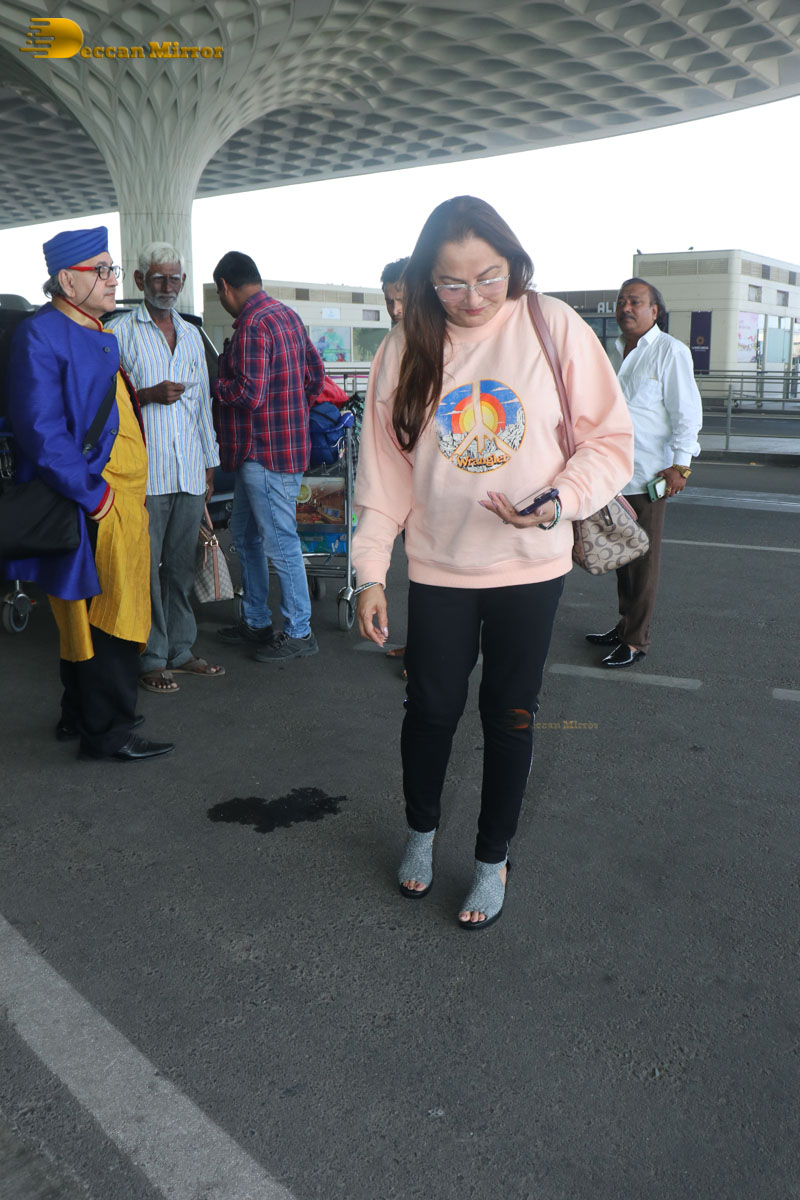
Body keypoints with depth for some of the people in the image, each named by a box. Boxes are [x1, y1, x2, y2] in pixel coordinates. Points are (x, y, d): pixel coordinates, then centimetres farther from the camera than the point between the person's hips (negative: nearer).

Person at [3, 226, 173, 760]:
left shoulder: (97, 335, 16)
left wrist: (133, 492, 16)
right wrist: (93, 496, -19)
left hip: (122, 502, 9)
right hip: (92, 510, -9)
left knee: (92, 615, 17)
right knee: (105, 617, -3)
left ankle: (82, 716, 30)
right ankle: (107, 732, 9)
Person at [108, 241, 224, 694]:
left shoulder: (191, 334, 18)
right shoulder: (120, 330, 2)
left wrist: (210, 462, 19)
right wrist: (147, 395, -16)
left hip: (190, 472, 5)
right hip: (145, 472, -5)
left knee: (182, 564, 10)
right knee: (146, 566, -3)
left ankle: (180, 650, 20)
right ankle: (151, 659, 8)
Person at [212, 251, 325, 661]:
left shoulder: (253, 325, -19)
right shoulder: (286, 314, 12)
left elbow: (249, 393, -25)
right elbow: (316, 374, 16)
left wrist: (212, 385, -9)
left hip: (267, 454, -11)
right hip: (259, 451, 11)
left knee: (280, 543, -2)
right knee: (245, 535, 19)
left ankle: (298, 632, 9)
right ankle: (256, 623, 29)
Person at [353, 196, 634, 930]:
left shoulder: (554, 328, -8)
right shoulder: (407, 348, -2)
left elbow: (610, 440, -4)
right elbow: (384, 468, 0)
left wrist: (562, 499, -22)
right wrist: (371, 572, -4)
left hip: (531, 566, -1)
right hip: (437, 567, 1)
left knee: (510, 714, 10)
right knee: (432, 708, 10)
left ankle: (494, 859, 31)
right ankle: (422, 831, 39)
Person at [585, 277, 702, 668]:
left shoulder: (671, 352, -8)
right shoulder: (615, 351, 15)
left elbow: (687, 412, -10)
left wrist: (680, 466, -15)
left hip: (649, 475, -7)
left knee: (642, 560, 0)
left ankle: (636, 640, 9)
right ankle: (624, 626, 29)